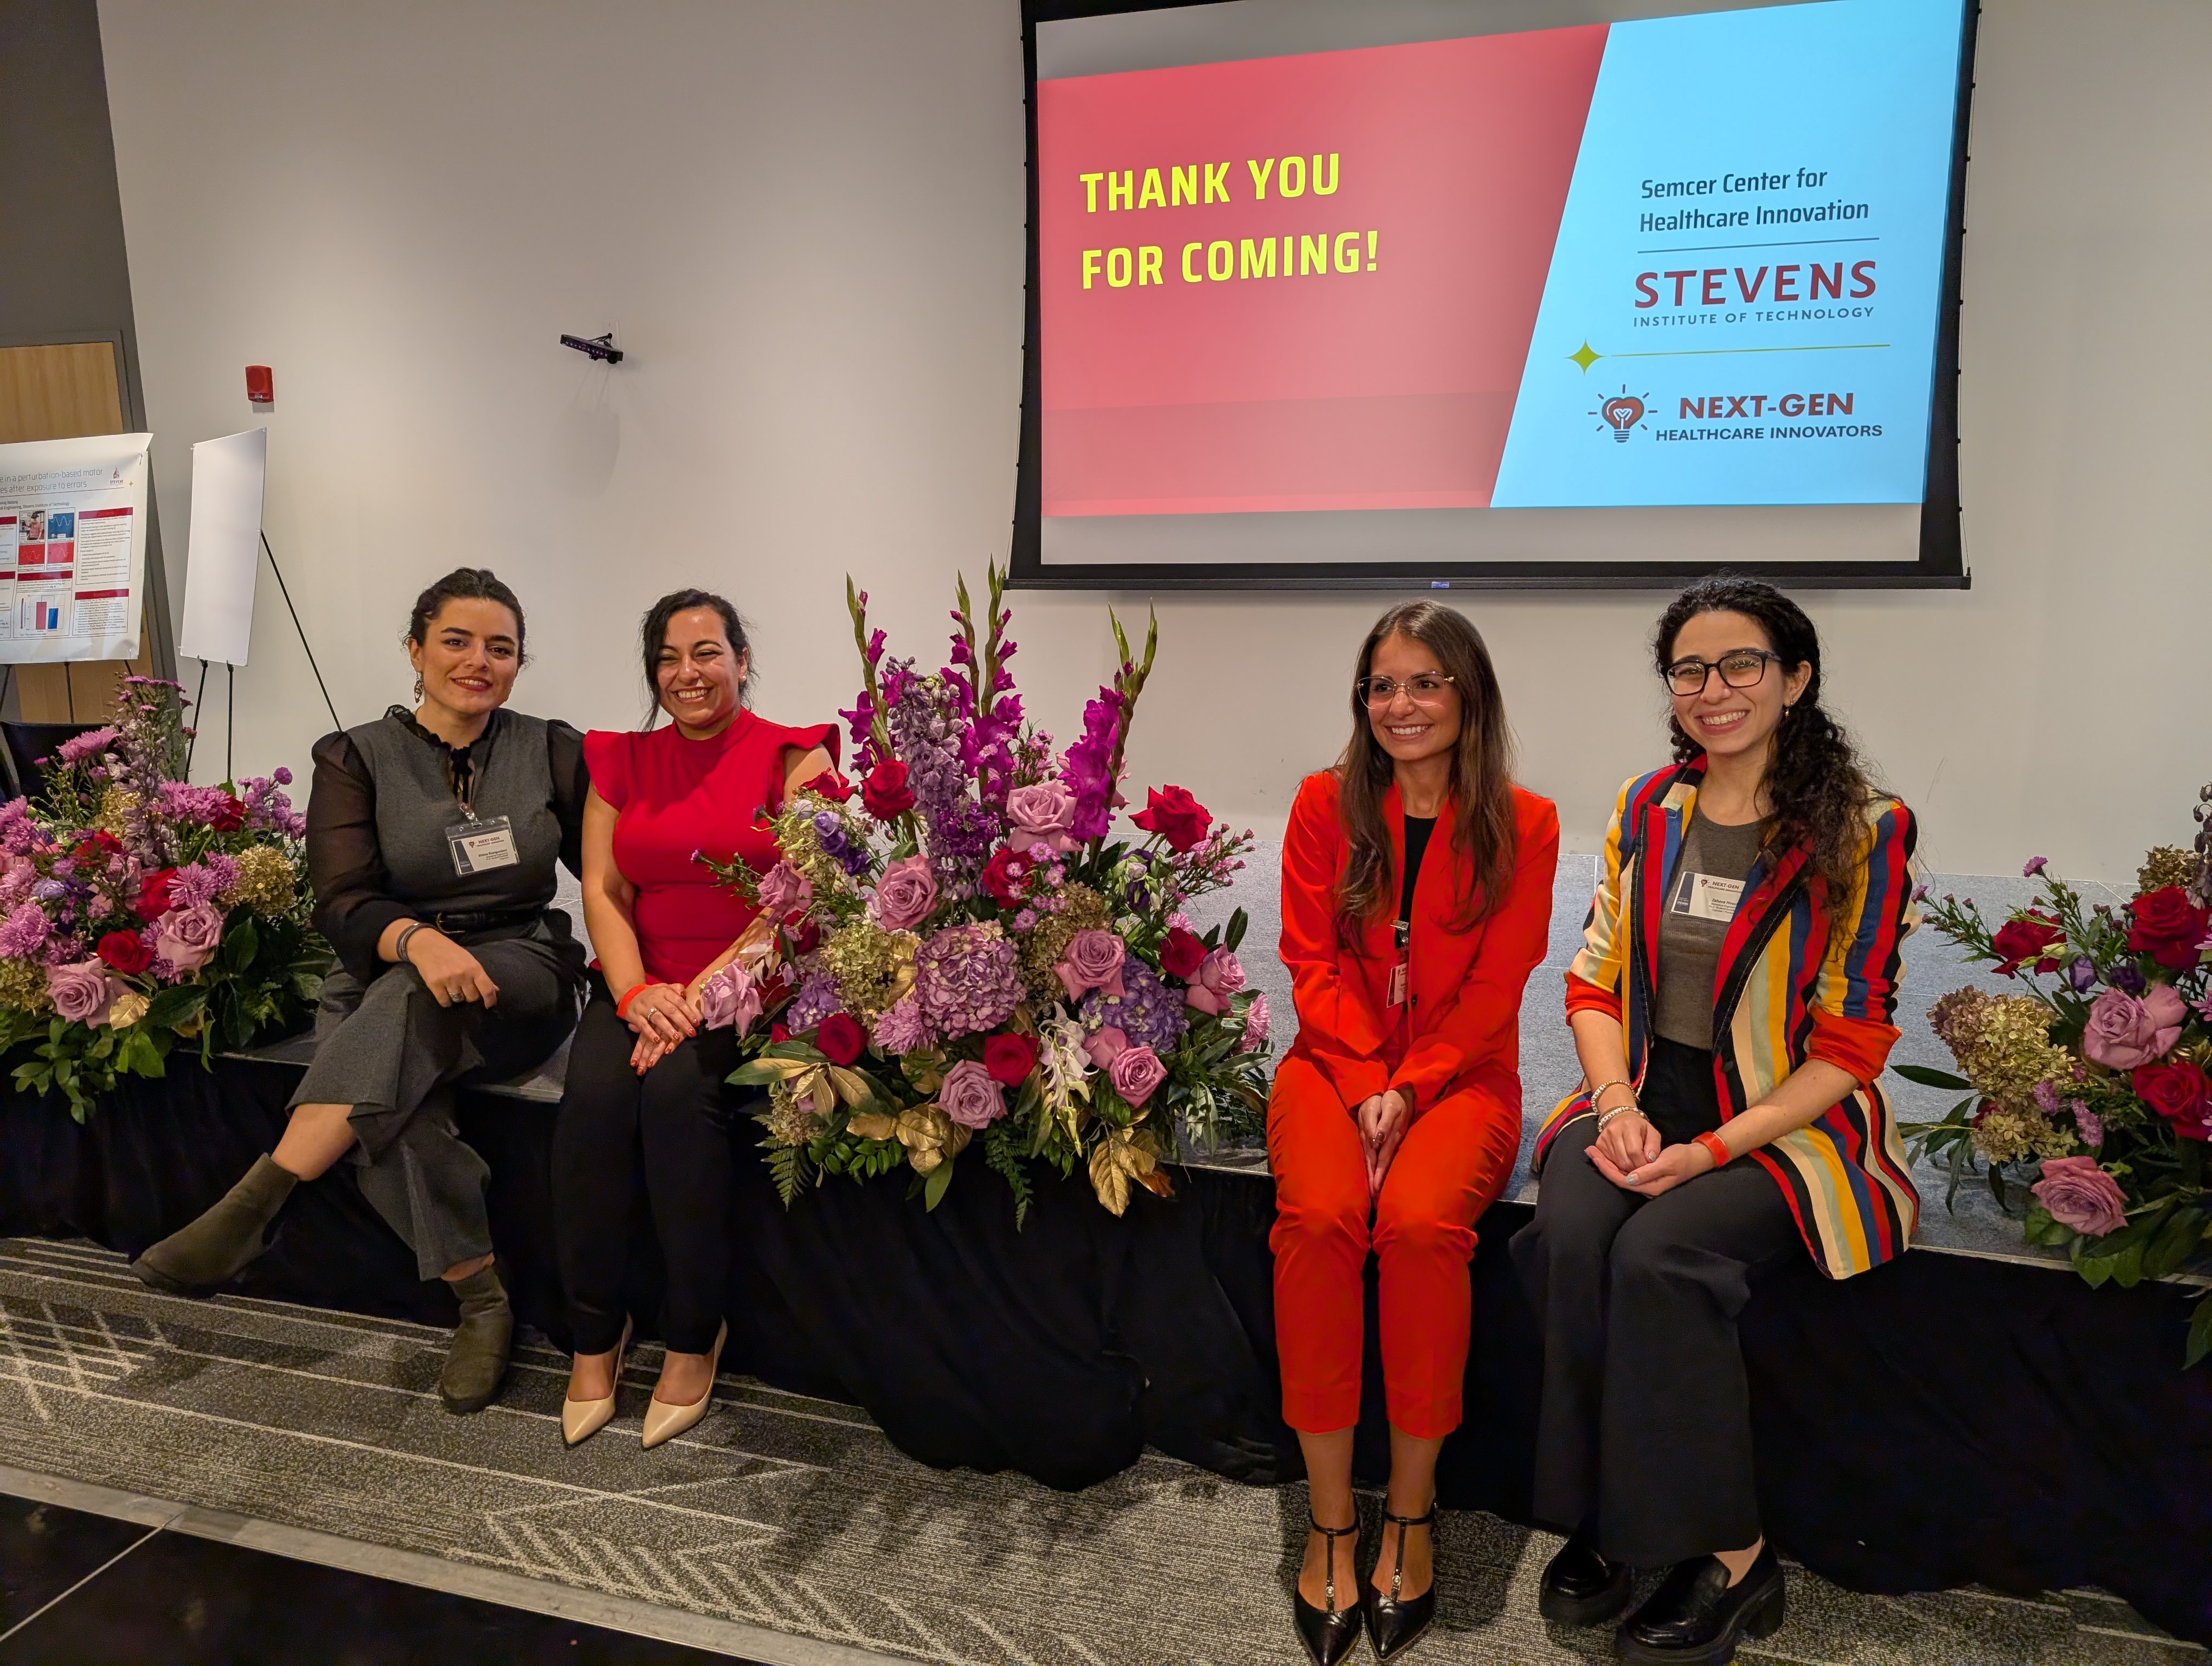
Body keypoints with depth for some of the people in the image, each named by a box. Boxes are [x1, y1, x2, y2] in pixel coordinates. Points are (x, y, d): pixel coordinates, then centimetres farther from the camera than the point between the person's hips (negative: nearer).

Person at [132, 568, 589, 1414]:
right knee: (392, 1109, -33)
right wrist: (418, 939, -29)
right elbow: (342, 903, -7)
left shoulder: (552, 752, 8)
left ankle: (250, 1206, -30)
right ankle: (481, 1302, -21)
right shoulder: (358, 758, 5)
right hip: (384, 976, 0)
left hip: (523, 975, 0)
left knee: (409, 1007, -35)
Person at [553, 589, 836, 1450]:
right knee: (594, 1091, -26)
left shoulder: (792, 758, 1)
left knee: (680, 1088, -31)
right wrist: (635, 993, -12)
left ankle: (695, 1336, -12)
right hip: (641, 986, 4)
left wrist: (704, 992, -20)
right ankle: (595, 1332, -7)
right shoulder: (622, 761, 15)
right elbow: (603, 889, 6)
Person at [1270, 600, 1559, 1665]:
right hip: (1335, 1064, 1)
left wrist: (1408, 1093, -15)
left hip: (1459, 1076, -1)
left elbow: (1493, 989, -3)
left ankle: (1411, 1514, -11)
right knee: (1318, 1218, -29)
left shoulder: (1522, 825, 1)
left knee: (1421, 1223, -31)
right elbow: (1313, 963, 0)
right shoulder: (1326, 804, 5)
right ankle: (1330, 1522, -15)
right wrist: (1364, 1089, -13)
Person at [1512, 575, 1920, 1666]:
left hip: (1784, 1120, -3)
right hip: (1642, 1096, 4)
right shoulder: (1644, 809, 8)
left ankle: (1728, 1558, -9)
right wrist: (1618, 1105, -8)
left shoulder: (1860, 832, -5)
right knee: (1570, 1235, -25)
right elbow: (1593, 982, 10)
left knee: (1659, 1253, -29)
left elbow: (1849, 1045, -6)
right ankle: (1602, 1518, -7)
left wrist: (1713, 1148, -16)